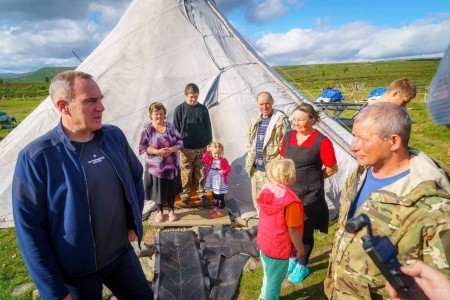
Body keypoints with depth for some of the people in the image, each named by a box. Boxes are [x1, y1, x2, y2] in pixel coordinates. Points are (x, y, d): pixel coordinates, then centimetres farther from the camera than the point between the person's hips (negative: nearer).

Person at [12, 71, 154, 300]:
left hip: (123, 253, 5)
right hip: (76, 272, -4)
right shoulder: (36, 158, -20)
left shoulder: (115, 136, -6)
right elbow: (30, 230, -16)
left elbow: (136, 175, 9)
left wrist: (134, 222, 8)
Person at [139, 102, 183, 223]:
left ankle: (171, 210, 31)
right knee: (158, 189, 10)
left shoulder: (171, 127, 0)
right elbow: (143, 147, -8)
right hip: (155, 166, -2)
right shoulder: (147, 129, -5)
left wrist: (171, 150, -19)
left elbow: (180, 142, -1)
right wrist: (157, 151, -22)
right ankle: (159, 211, 30)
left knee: (171, 189, 12)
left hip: (172, 165, 2)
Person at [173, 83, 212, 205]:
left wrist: (209, 143, 9)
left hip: (201, 147, 2)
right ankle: (185, 194, 19)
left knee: (201, 172, 9)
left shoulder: (203, 109, 3)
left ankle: (201, 193, 23)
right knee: (186, 172, 6)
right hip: (186, 148, -2)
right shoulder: (180, 109, -3)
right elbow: (176, 129, 1)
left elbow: (208, 127, 9)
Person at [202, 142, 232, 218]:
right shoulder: (211, 160, 2)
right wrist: (207, 151, -11)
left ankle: (221, 210, 8)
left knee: (220, 196, 0)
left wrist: (224, 171, -30)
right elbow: (204, 159, -6)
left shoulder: (223, 160, -13)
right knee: (214, 195, 19)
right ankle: (216, 207, 35)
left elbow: (229, 168, -10)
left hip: (220, 181, -6)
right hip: (212, 181, 6)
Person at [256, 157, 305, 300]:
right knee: (274, 280, 16)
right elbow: (293, 230, -22)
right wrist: (300, 248, -6)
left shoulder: (266, 189, -9)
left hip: (263, 242, 7)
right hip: (279, 248, -7)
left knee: (269, 276, 29)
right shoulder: (290, 201, -30)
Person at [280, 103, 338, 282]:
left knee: (305, 231, 12)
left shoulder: (322, 141, -18)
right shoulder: (288, 136, 0)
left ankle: (303, 266, 34)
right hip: (289, 191, 5)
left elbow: (332, 169, -9)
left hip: (310, 195, -5)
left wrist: (312, 178, -2)